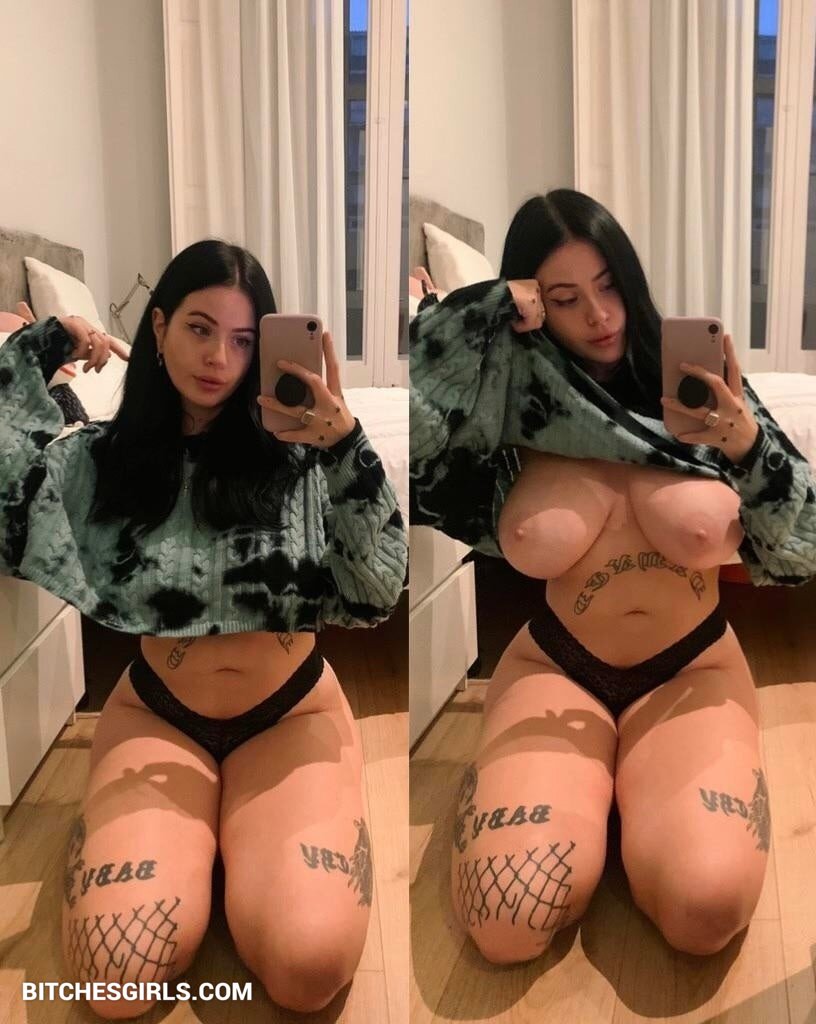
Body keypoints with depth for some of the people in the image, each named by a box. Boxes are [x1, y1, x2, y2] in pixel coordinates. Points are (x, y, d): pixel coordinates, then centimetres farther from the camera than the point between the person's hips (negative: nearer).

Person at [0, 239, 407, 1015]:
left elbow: (378, 588, -18)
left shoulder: (294, 449, -9)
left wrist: (345, 443, -32)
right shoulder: (104, 458, -1)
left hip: (290, 714, -1)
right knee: (117, 975, -22)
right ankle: (195, 835, 11)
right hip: (157, 716, 1)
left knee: (308, 965, -25)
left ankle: (237, 834, 8)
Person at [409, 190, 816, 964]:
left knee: (706, 907, -27)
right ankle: (594, 788, 11)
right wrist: (484, 312, -16)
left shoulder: (694, 377, -3)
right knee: (505, 926, -20)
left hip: (692, 670, 0)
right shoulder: (514, 401, -5)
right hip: (556, 666, 0)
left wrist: (749, 445, -24)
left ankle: (636, 786, 7)